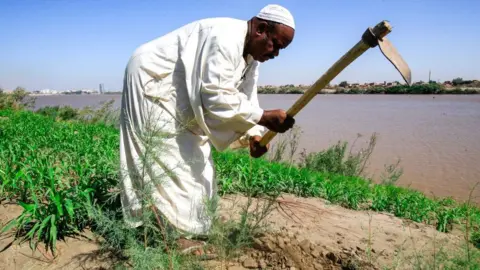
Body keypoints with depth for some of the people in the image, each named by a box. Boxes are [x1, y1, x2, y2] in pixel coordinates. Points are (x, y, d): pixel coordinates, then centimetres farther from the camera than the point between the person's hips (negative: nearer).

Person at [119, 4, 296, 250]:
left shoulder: (251, 57, 3)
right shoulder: (224, 38, -29)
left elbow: (245, 100, 2)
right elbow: (217, 99, -35)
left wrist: (253, 135, -14)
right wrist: (264, 118, -32)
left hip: (177, 92, 10)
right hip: (151, 80, -10)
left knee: (192, 155, 11)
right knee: (167, 158, -9)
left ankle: (189, 226, 23)